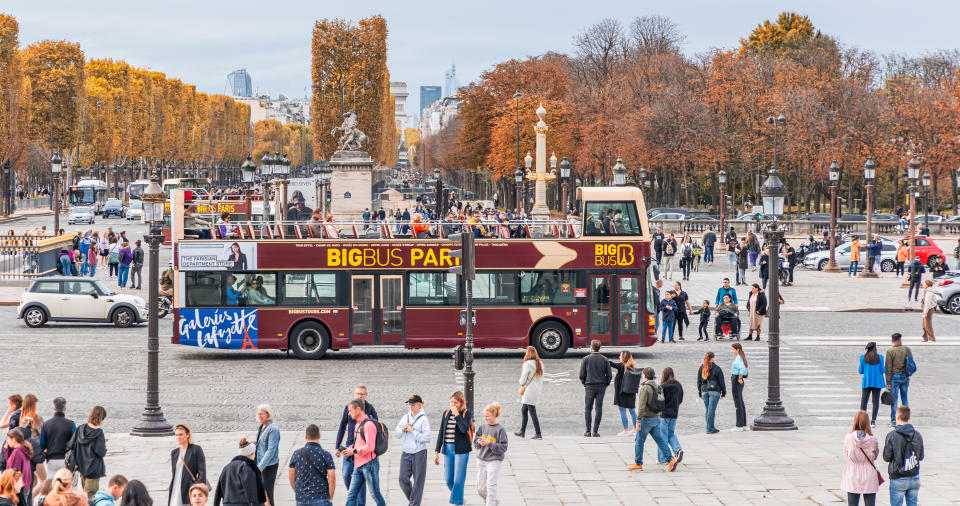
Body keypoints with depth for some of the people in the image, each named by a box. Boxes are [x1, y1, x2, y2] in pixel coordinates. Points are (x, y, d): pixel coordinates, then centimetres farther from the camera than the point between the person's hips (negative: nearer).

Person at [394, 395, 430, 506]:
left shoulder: (423, 419, -7)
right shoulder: (405, 417, 9)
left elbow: (427, 438, -14)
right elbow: (396, 434, 10)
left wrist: (413, 431, -16)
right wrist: (403, 429, -9)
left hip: (419, 453, -5)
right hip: (406, 453, 5)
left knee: (418, 480, 0)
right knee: (403, 479, 2)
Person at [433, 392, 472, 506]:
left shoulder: (466, 413, -4)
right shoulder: (446, 413, 9)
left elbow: (464, 429, -22)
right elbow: (441, 433, 12)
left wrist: (457, 414, -18)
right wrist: (437, 451, 9)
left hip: (461, 450, -5)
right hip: (448, 449, 5)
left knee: (458, 480, -6)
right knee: (448, 479, 8)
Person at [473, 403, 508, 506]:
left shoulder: (500, 429, -10)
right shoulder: (482, 426, 4)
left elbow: (503, 448, -11)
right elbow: (475, 443, 9)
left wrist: (489, 443, -21)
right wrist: (479, 442, -14)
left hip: (494, 460, -5)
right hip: (481, 460, 6)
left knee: (491, 487, -9)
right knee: (481, 489, 10)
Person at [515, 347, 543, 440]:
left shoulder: (527, 364, -15)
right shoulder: (540, 364, 9)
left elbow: (523, 379, -11)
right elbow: (541, 379, 14)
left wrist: (522, 385, 10)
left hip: (529, 392, -9)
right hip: (537, 390, 9)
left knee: (532, 413, -5)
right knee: (523, 410, 18)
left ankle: (538, 434, -5)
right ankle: (522, 431, 24)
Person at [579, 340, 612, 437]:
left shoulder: (586, 359, -4)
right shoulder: (604, 360, 2)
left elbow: (582, 375, -3)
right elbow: (609, 375, 1)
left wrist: (584, 383, 14)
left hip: (590, 386, -2)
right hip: (601, 387, 2)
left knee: (587, 409, 7)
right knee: (598, 409, 3)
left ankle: (588, 431, 2)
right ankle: (595, 431, 1)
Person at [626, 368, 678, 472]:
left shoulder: (645, 388, -15)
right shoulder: (658, 387, 9)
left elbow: (642, 405, -21)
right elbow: (661, 403, 14)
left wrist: (638, 420, -20)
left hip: (647, 419, -7)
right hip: (656, 418, 7)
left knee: (639, 441, 3)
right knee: (660, 440, 8)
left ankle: (638, 463, 8)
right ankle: (671, 459, -1)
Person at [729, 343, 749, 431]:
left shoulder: (738, 359, -18)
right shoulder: (738, 358, 12)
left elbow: (743, 369, -35)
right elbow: (743, 369, 24)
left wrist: (739, 379, -25)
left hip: (736, 382, -10)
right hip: (737, 383, 10)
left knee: (738, 404, -5)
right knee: (741, 403, 14)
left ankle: (739, 426, -2)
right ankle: (743, 425, 19)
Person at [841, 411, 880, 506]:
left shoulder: (848, 437, -11)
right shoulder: (872, 439, -11)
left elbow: (846, 453, 2)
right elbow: (875, 456, 2)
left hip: (852, 475, 0)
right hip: (869, 476, 0)